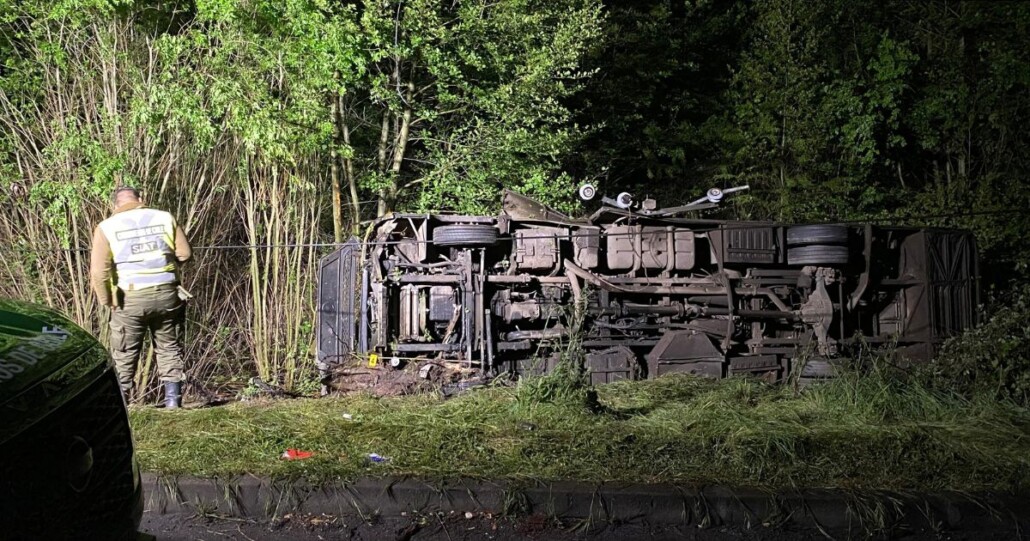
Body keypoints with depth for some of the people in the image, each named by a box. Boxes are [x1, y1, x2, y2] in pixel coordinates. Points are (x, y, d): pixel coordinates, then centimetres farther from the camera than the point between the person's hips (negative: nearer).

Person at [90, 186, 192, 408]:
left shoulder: (107, 227, -1)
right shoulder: (165, 218, 4)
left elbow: (99, 272, -8)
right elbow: (184, 253, 3)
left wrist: (107, 301, 4)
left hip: (130, 299, -1)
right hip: (166, 293, 1)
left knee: (124, 355, 11)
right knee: (169, 349, 14)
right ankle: (173, 400, 13)